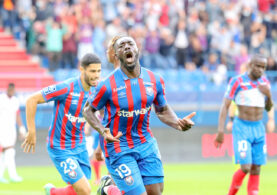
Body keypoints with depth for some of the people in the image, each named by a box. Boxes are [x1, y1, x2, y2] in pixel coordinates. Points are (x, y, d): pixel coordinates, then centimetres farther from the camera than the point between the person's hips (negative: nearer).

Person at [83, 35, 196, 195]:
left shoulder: (155, 80, -3)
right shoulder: (108, 85, -15)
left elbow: (163, 111, 12)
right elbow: (88, 110, -2)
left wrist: (178, 123, -8)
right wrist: (103, 131, -19)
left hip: (146, 144, 5)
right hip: (118, 146, -5)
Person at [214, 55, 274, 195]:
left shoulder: (265, 82, 9)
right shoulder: (237, 82, -7)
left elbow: (269, 108, 18)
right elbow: (225, 106, -7)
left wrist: (268, 94, -3)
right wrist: (220, 131, -14)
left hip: (258, 128, 5)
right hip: (242, 127, -5)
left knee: (256, 170, 1)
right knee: (245, 167, -14)